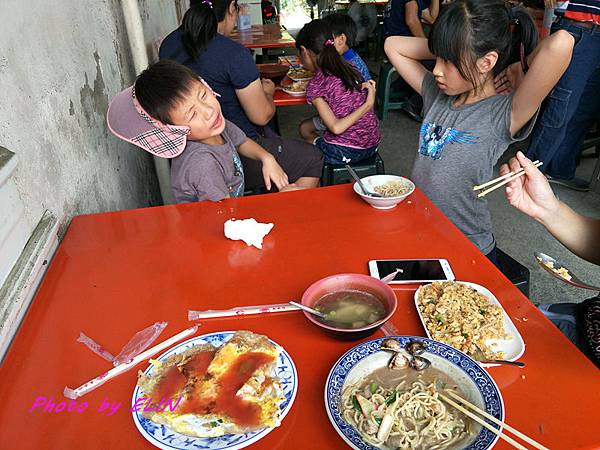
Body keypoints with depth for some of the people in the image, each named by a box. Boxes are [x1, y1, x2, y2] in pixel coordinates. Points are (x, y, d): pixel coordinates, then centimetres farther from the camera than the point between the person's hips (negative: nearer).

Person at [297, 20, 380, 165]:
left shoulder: (315, 85, -14)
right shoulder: (349, 68, 4)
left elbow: (336, 128, -21)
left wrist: (368, 104, -18)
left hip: (345, 152, -7)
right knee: (305, 126, 26)